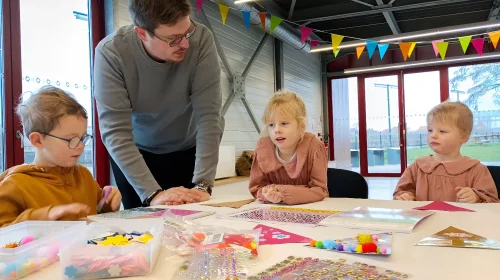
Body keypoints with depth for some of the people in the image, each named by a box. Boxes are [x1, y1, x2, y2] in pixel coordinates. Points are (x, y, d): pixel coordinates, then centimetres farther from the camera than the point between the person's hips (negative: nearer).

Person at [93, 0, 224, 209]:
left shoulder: (201, 39, -25)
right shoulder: (111, 52, -27)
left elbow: (208, 114, -27)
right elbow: (115, 131, -30)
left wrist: (203, 184, -33)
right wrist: (152, 193, -38)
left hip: (188, 151, 1)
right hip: (133, 153, 0)